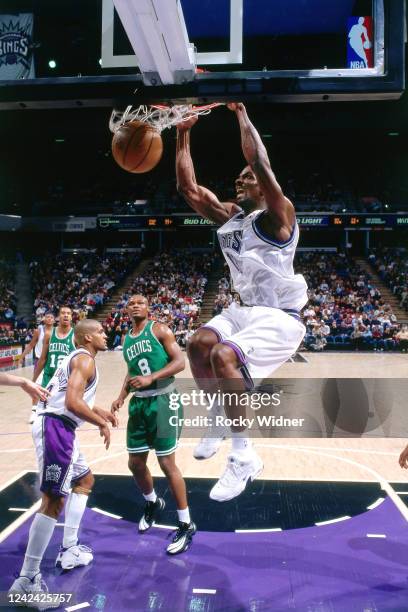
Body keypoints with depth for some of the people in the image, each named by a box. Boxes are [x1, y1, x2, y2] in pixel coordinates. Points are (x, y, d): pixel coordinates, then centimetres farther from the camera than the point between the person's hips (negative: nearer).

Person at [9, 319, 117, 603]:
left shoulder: (76, 358, 21)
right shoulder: (85, 360, -10)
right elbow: (73, 403, -22)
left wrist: (99, 411, 26)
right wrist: (102, 424, -9)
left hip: (59, 428, 11)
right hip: (55, 427, -11)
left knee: (85, 480, 25)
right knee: (53, 500, -11)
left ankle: (69, 551, 28)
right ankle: (26, 581, -7)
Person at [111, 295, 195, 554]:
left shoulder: (159, 329, -7)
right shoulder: (127, 339, 13)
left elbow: (180, 362, -14)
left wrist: (151, 377, -25)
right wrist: (122, 396, 6)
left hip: (163, 400, -7)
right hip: (139, 403, 7)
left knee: (167, 463, -7)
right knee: (135, 463, 11)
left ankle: (187, 526, 6)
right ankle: (153, 504, 41)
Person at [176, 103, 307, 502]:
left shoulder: (277, 216, -11)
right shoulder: (229, 216, 10)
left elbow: (259, 160, -24)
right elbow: (188, 187, 8)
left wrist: (241, 113, -15)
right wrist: (183, 133, 6)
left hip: (279, 318, -8)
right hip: (245, 309, 8)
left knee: (223, 356, -28)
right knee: (198, 344, -10)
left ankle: (244, 456, -16)